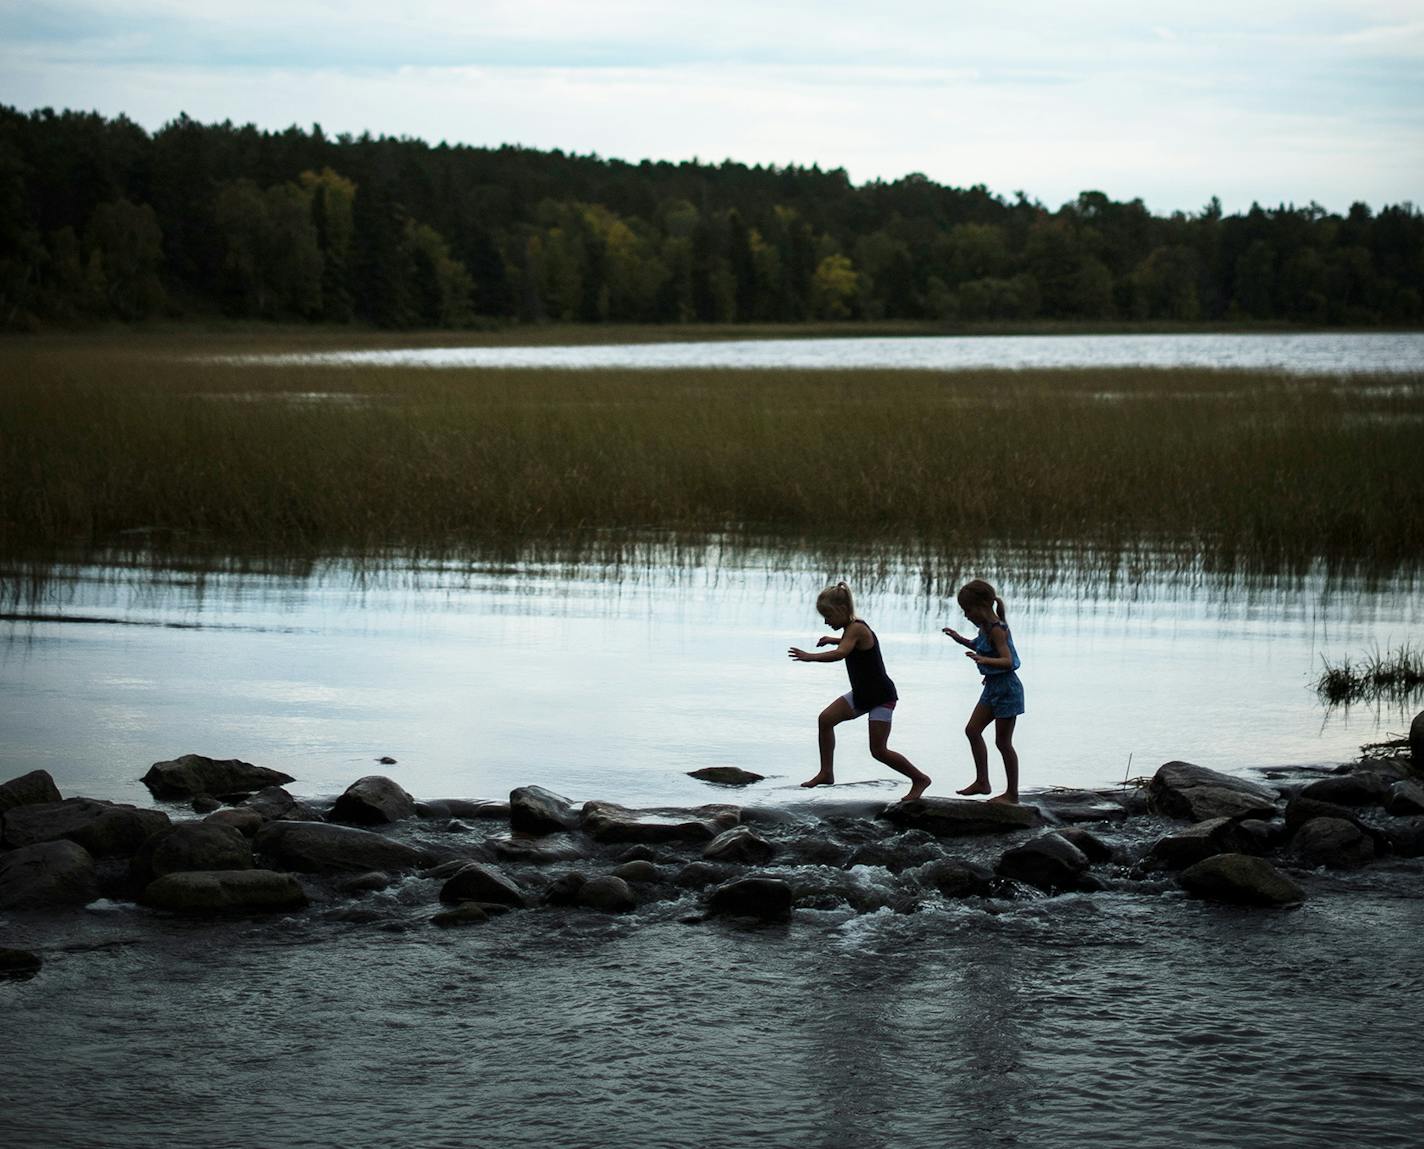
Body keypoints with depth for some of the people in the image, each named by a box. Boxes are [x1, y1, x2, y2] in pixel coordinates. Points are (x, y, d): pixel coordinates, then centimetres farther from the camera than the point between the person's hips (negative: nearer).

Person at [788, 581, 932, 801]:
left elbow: (840, 654, -41)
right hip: (861, 694, 10)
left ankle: (920, 779, 7)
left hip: (881, 696, -10)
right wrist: (834, 639, 24)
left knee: (878, 751, -9)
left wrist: (810, 657, -49)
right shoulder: (853, 628, 7)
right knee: (826, 719, -1)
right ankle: (826, 773, 6)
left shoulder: (856, 629, -22)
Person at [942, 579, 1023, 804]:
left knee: (1003, 741, -1)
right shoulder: (986, 627, 6)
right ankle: (982, 782, 20)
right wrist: (961, 640, 16)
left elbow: (1007, 660, -30)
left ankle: (1012, 793, 9)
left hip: (1006, 688, -10)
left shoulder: (997, 629, -21)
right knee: (972, 730, 13)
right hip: (993, 687, 10)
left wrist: (984, 660, -45)